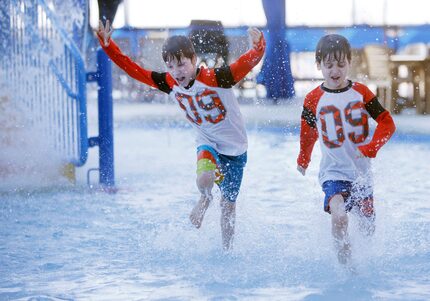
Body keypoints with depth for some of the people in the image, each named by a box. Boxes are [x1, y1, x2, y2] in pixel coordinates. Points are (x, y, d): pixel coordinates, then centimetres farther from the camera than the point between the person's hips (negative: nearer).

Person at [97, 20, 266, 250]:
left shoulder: (215, 78, -27)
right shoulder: (169, 84, -13)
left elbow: (249, 61, -38)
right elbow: (132, 69, -10)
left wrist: (258, 46, -61)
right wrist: (107, 44, -20)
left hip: (235, 147, -2)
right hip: (207, 143, 2)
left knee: (228, 203, 9)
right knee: (203, 179, -29)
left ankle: (226, 251, 30)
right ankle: (204, 199, 8)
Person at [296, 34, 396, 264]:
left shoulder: (361, 93, -2)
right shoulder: (313, 100, -5)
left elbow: (387, 123, -1)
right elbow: (308, 132, 14)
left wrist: (371, 148, -16)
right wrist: (303, 160, 26)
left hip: (361, 171, 2)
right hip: (333, 172, -2)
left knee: (367, 225, 11)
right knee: (339, 215, -27)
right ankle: (345, 265, -11)